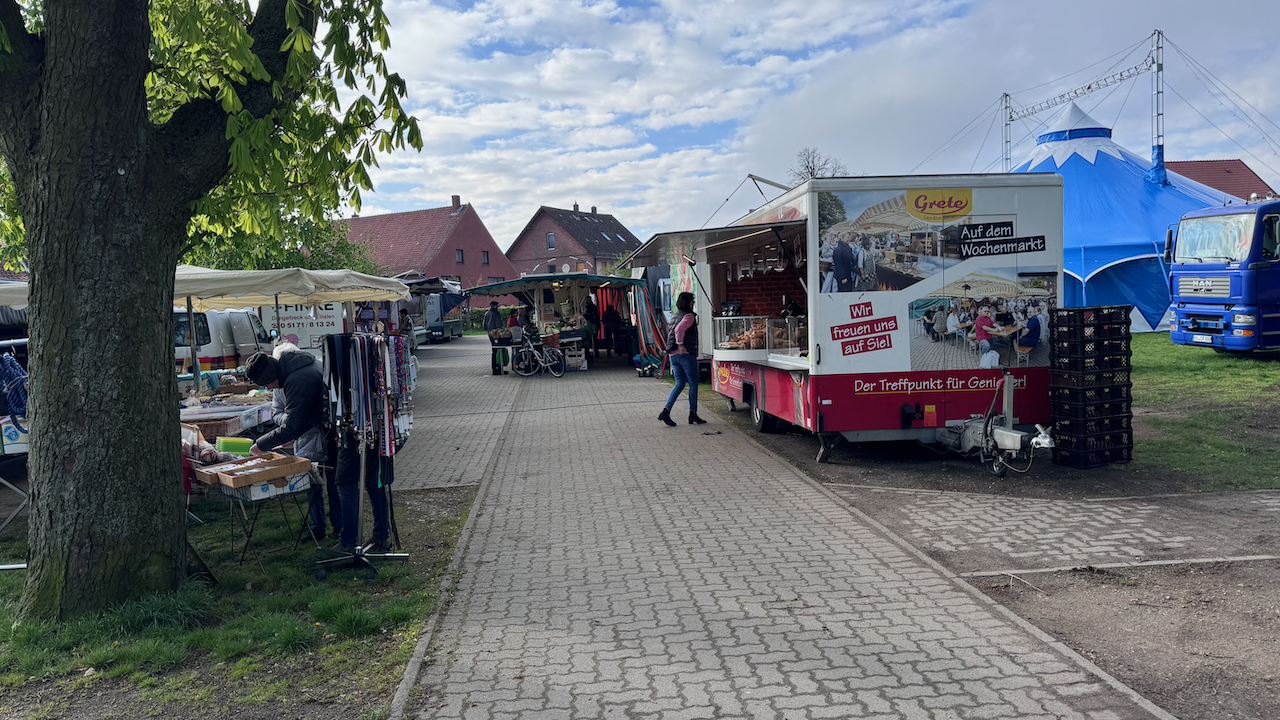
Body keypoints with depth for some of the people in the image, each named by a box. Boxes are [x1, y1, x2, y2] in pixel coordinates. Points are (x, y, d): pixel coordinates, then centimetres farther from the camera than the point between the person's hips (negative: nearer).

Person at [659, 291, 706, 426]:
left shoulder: (676, 316, 19)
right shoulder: (689, 316, -9)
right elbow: (679, 329, -24)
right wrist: (681, 345, -20)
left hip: (673, 354, 8)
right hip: (686, 354, -8)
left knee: (680, 384, 9)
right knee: (693, 384, 2)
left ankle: (666, 411, -5)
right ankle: (693, 414, 5)